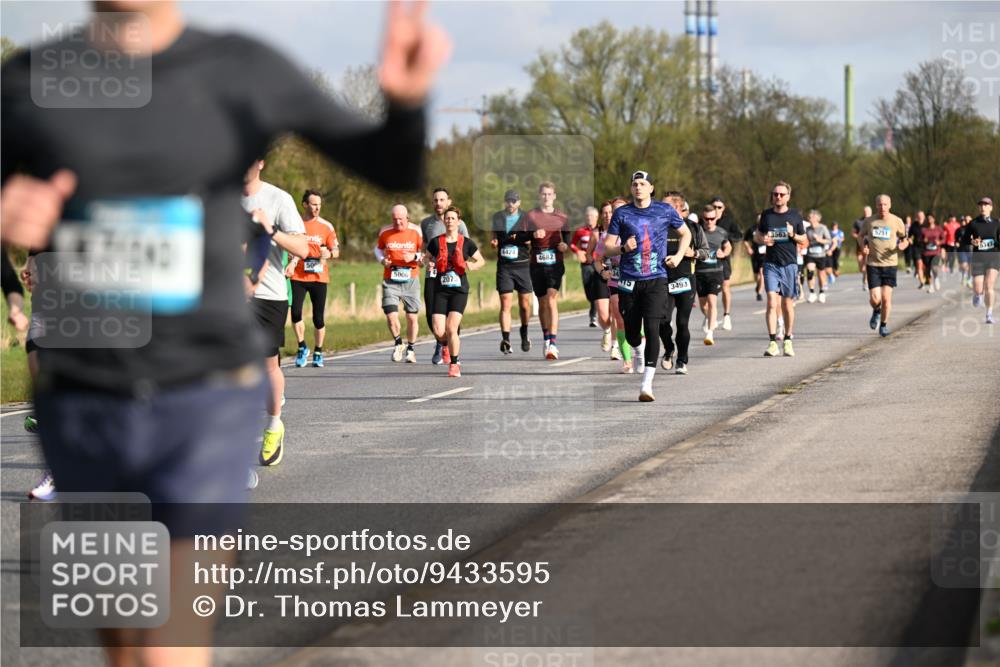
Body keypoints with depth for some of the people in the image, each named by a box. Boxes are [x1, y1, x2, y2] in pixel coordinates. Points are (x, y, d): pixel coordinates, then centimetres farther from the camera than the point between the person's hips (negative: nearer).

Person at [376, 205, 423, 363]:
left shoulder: (416, 231, -3)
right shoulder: (385, 232, 1)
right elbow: (378, 248, 18)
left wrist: (415, 257, -16)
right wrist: (382, 259, -3)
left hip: (411, 280, 0)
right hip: (390, 281, 0)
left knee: (412, 317, 3)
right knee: (391, 316, -11)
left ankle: (410, 349, 24)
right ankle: (398, 344, 16)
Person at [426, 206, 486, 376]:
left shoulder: (466, 243, 1)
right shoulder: (436, 242, 4)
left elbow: (481, 261, 12)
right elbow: (426, 258, 19)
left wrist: (472, 266, -9)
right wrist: (429, 262, -4)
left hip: (459, 290, -1)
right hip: (441, 290, 1)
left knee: (451, 328, -15)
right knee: (438, 332, -8)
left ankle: (454, 364, 2)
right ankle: (447, 346, 29)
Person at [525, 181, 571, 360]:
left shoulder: (561, 217, 8)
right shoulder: (531, 215, 6)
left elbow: (567, 236, 16)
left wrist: (565, 245, -6)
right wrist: (533, 235, -18)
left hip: (555, 263, -2)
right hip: (537, 263, 2)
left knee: (552, 300, -16)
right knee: (542, 303, 10)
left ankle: (553, 344, -22)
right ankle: (546, 339, 28)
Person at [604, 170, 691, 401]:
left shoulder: (665, 211, 4)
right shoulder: (621, 214, 3)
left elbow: (685, 233, 19)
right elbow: (607, 247, 4)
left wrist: (679, 256, 4)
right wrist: (623, 248, -16)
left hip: (656, 280, -1)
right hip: (629, 281, 1)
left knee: (652, 328, -15)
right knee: (631, 332, 8)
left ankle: (647, 384, -16)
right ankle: (638, 350, 47)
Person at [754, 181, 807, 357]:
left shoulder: (795, 215, 5)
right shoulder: (766, 214, 8)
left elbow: (803, 240, 11)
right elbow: (756, 236, 16)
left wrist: (793, 235, -11)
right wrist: (762, 239, -7)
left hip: (790, 264, 0)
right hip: (771, 263, 0)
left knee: (787, 304, 5)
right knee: (772, 303, -12)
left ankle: (788, 341, 19)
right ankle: (773, 342, -17)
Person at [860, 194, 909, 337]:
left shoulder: (897, 222, -1)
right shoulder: (869, 222, 2)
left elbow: (905, 239, 11)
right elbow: (862, 236, 19)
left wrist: (903, 245, -13)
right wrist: (863, 247, -2)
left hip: (890, 263, 0)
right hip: (873, 264, 0)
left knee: (886, 298, -6)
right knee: (874, 298, -9)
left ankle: (884, 325, 16)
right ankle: (876, 311, 28)